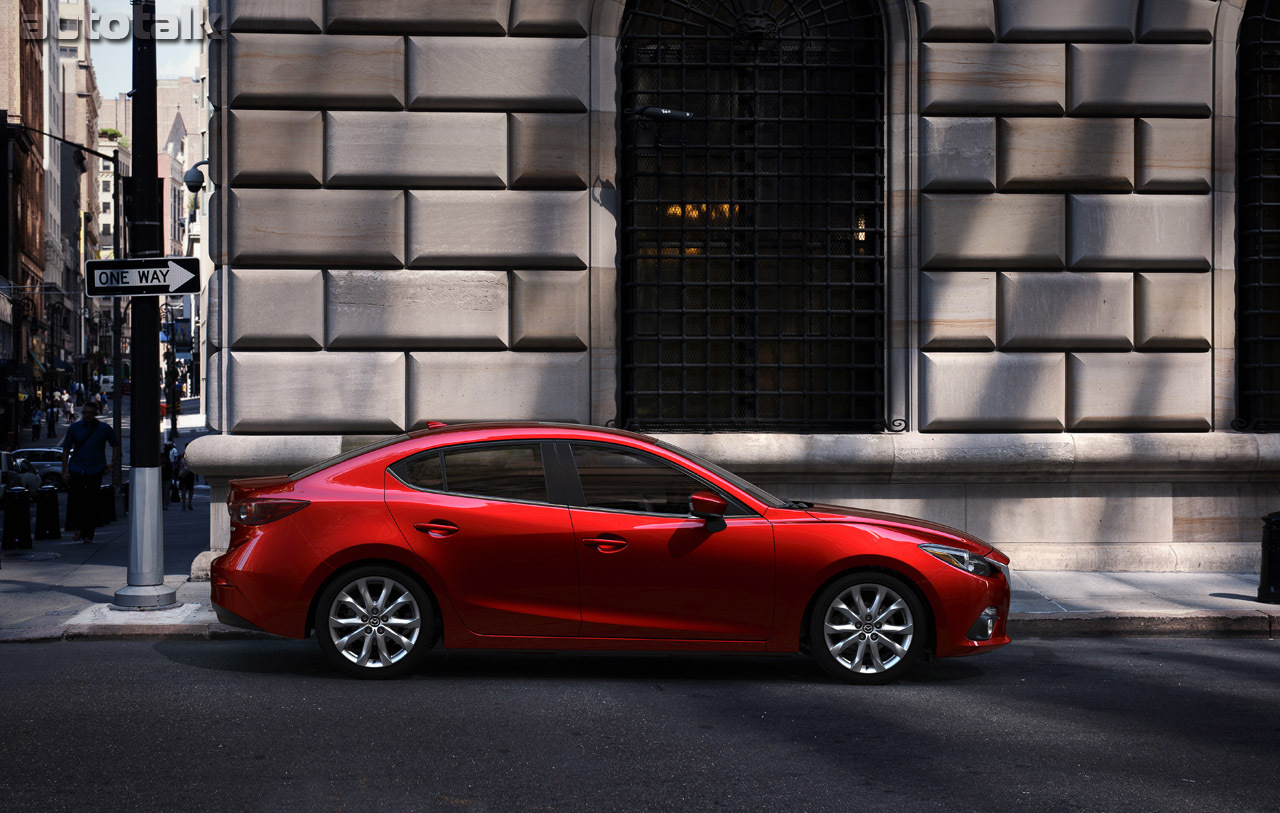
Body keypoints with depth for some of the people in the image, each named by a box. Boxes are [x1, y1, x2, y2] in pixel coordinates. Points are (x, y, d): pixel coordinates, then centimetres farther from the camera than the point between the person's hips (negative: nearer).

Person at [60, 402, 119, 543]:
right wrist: (64, 472, 3)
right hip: (77, 469, 1)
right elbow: (66, 449, 8)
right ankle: (77, 527, 9)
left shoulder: (104, 429, 1)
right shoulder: (74, 428, 3)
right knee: (75, 499, -11)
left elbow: (116, 444, 15)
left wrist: (114, 461, 1)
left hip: (95, 470, 0)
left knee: (91, 502, 1)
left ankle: (87, 534, 9)